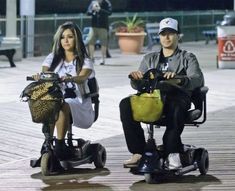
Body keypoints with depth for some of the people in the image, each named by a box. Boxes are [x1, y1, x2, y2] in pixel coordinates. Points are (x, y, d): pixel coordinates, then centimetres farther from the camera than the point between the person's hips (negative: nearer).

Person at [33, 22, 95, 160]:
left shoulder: (84, 61, 7)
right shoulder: (53, 58, 18)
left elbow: (82, 77, -15)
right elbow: (44, 73, -1)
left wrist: (71, 79, -39)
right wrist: (39, 76, -27)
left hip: (78, 104, -2)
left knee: (63, 107, -36)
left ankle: (59, 145, -29)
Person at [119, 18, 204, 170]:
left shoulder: (187, 58, 17)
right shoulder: (150, 58, 29)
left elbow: (198, 79, -3)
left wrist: (179, 78, -24)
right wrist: (136, 77, -9)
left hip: (177, 96, -4)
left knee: (176, 109, -41)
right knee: (126, 104, -26)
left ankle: (172, 153, -34)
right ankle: (138, 152, -26)